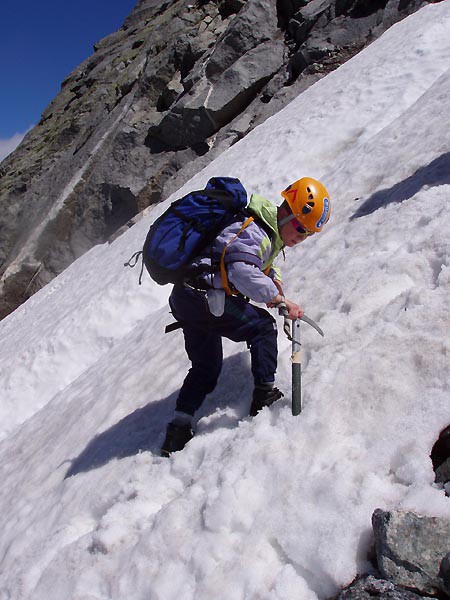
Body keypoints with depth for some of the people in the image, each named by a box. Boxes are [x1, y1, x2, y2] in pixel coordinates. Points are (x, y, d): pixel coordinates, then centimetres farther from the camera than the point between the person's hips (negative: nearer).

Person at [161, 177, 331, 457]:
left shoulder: (270, 234, 16)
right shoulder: (255, 232, -16)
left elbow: (263, 263, 28)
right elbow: (242, 271, -32)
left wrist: (273, 278, 5)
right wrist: (280, 299, -29)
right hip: (203, 297, -10)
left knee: (206, 367, 16)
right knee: (264, 326, -1)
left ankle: (179, 427, 13)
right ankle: (265, 393, -2)